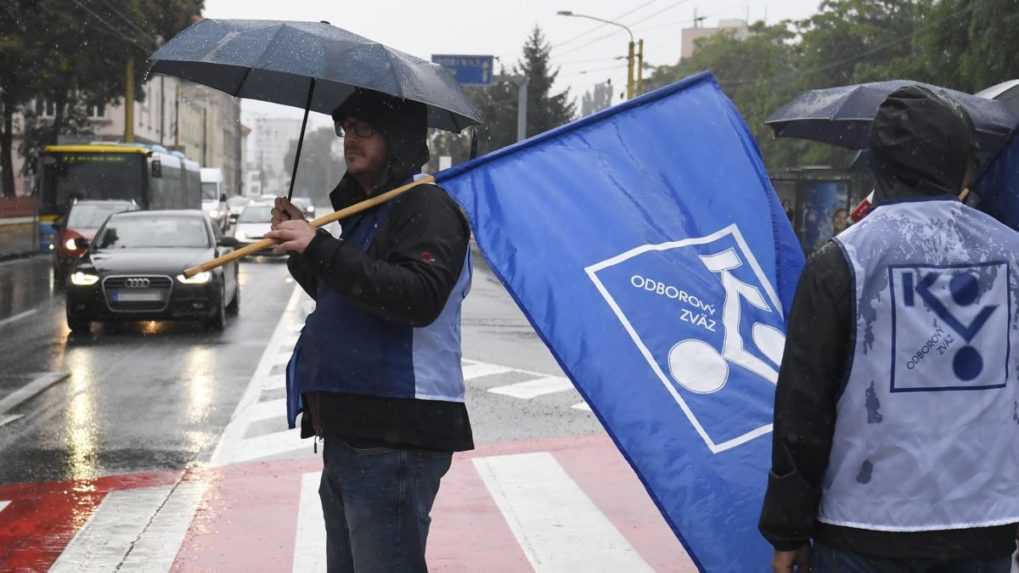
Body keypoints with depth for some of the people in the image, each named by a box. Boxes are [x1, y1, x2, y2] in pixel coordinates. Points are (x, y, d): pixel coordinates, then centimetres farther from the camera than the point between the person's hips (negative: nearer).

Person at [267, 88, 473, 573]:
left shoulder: (426, 205, -11)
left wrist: (320, 248, -25)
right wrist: (300, 245, 14)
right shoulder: (365, 208, 19)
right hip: (348, 431, 10)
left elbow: (420, 297, -28)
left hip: (396, 435, -10)